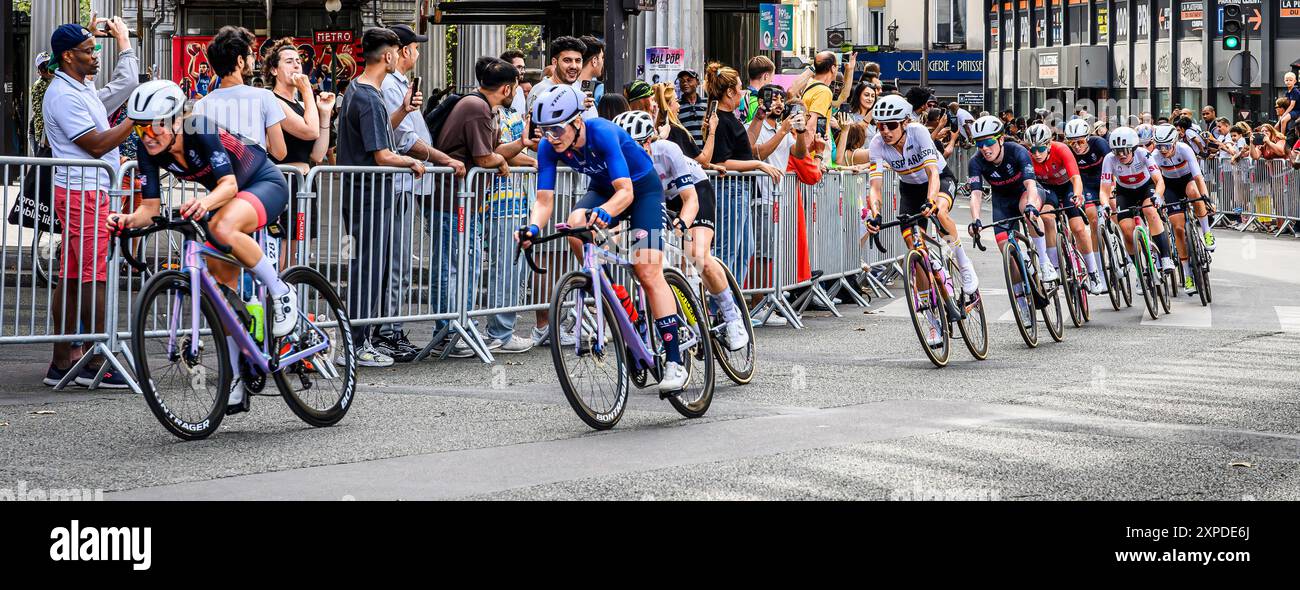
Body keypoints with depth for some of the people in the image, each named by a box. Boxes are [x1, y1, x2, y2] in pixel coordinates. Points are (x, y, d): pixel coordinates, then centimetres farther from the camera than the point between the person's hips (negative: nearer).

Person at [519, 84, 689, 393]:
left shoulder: (603, 133, -35)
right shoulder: (549, 147, -20)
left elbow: (626, 192, -39)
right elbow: (544, 200, -22)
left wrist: (604, 213, -59)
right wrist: (534, 227, -43)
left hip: (642, 187, -5)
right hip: (602, 188, 5)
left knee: (648, 272, -16)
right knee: (575, 225, -29)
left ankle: (674, 361, -15)